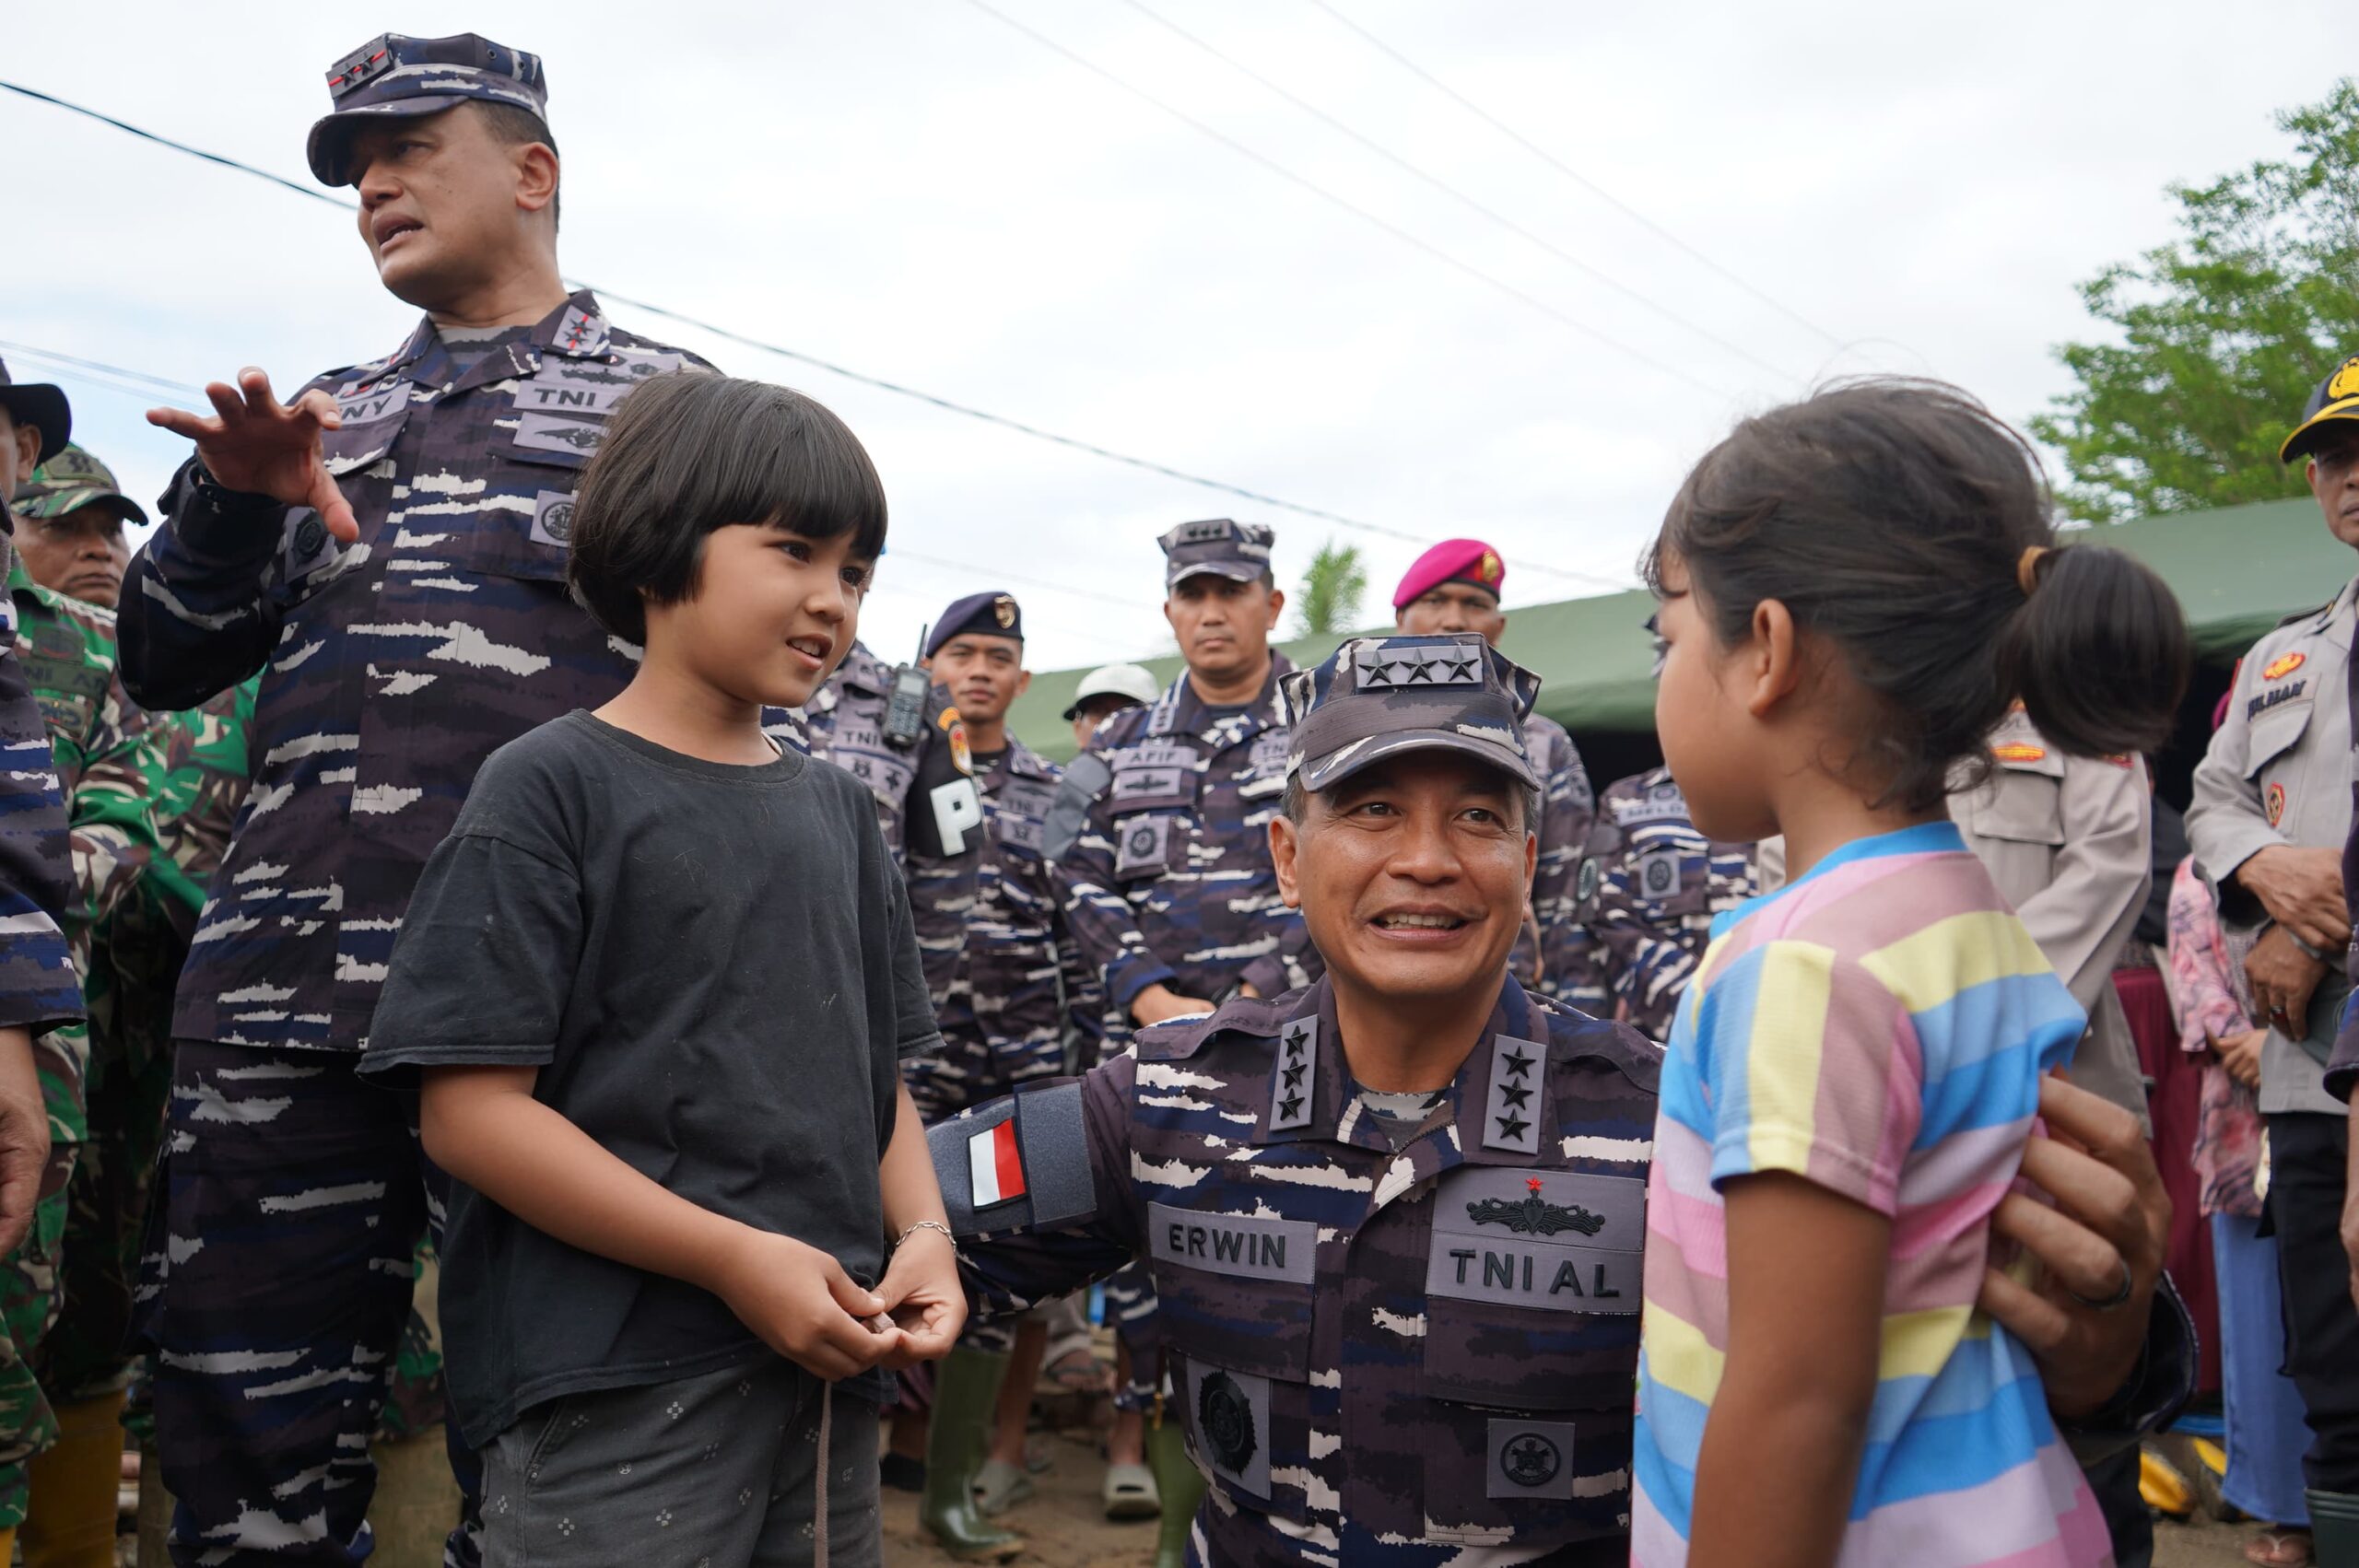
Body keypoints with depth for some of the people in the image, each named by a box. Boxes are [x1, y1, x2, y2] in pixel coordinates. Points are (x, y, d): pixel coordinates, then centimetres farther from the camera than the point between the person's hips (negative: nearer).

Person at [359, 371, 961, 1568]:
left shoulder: (838, 810, 11)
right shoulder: (552, 788, -8)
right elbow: (471, 1109, -14)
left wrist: (924, 1232, -3)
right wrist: (735, 1259, -18)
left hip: (829, 1364, 6)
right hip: (615, 1393, -6)